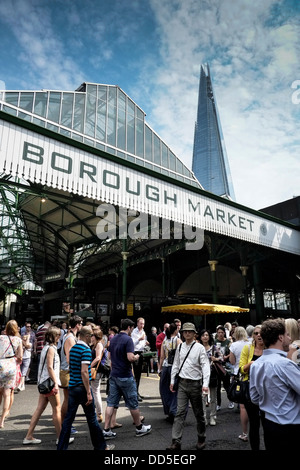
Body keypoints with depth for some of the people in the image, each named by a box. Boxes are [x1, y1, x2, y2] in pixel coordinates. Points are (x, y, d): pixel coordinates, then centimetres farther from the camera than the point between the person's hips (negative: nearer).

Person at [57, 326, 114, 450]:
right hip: (82, 388, -7)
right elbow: (84, 372, -24)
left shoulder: (72, 348, 8)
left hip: (72, 387, 7)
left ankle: (61, 447, 14)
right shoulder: (86, 350, -18)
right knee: (92, 419, 7)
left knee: (68, 419, 11)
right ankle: (101, 446, 22)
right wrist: (88, 392, -21)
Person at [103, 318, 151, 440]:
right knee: (133, 403, 8)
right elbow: (130, 357, -25)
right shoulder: (128, 339, -17)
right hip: (125, 377, -7)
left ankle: (106, 431, 10)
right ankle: (139, 428, 23)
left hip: (114, 375, 7)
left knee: (111, 403, 9)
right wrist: (136, 357, -6)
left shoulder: (113, 339, 8)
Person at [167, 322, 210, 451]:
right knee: (180, 412, 0)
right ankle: (176, 442, 5)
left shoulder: (200, 348, -8)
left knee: (198, 413, 12)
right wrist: (172, 381, 12)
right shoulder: (180, 347, 5)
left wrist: (205, 384, -21)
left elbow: (205, 366, -12)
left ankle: (201, 439, 31)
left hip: (195, 384, -3)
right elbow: (176, 364, 13)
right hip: (182, 383, 3)